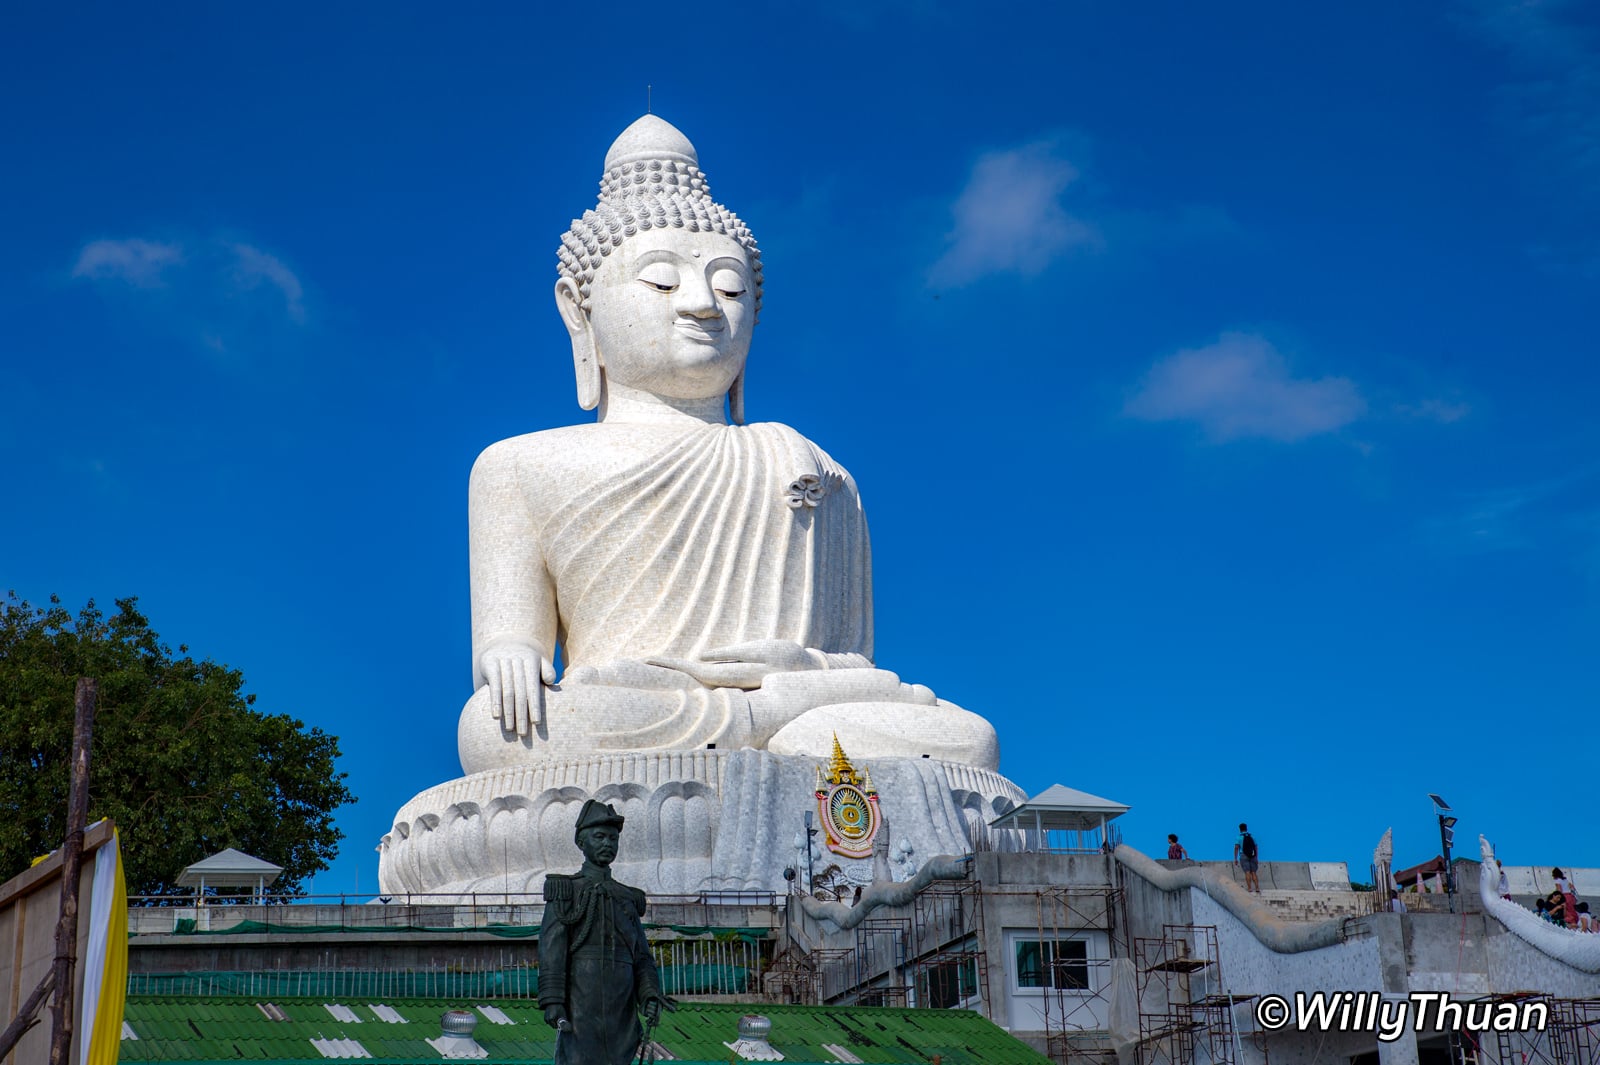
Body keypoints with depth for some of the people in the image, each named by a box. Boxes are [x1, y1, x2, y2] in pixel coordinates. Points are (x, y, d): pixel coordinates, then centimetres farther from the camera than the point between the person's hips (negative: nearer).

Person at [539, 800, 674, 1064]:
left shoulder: (627, 898, 21)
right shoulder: (565, 891, 8)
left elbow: (641, 955, 14)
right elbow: (551, 950, -3)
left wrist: (650, 993, -5)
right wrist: (552, 1001, -15)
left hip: (621, 1010, 4)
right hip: (580, 1007, -4)